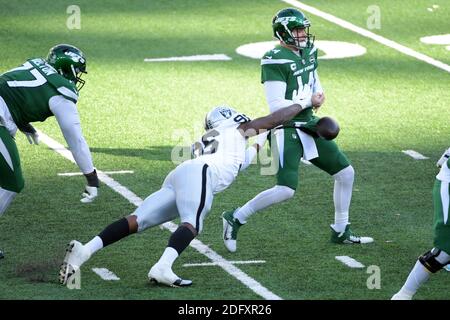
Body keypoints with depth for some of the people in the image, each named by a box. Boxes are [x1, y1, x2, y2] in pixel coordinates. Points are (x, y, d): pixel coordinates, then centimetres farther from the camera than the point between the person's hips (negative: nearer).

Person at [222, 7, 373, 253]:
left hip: (309, 125, 9)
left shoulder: (307, 51, 7)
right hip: (287, 129, -9)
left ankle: (341, 231, 25)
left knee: (345, 173, 11)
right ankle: (236, 218, -4)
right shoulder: (275, 61, -19)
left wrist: (319, 93, 1)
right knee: (286, 190, -20)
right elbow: (275, 105, -24)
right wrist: (308, 102, -19)